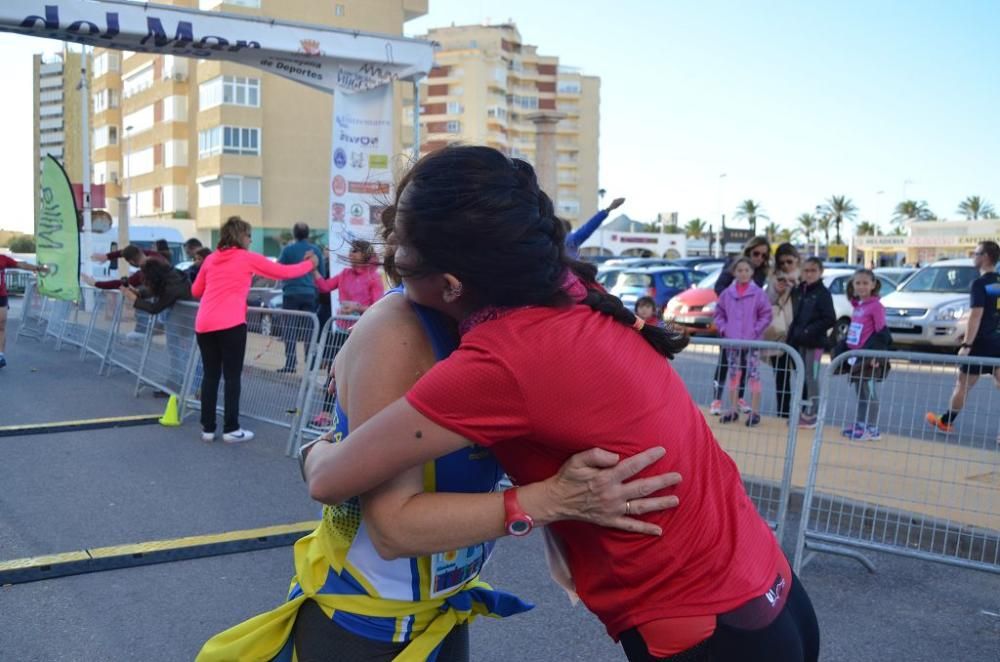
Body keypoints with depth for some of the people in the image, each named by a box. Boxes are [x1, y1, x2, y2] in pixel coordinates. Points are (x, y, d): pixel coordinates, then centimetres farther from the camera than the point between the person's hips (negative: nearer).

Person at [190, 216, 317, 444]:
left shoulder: (210, 259, 16)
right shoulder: (248, 258, 4)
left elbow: (195, 291, 25)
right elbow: (283, 272, 10)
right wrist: (309, 263, 24)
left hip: (204, 324, 5)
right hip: (230, 324, -5)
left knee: (210, 375, 11)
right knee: (232, 376, 2)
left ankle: (208, 428, 15)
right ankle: (231, 429, 4)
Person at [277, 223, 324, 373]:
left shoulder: (288, 249, -3)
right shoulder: (315, 250, 4)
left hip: (291, 293, -2)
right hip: (309, 293, 2)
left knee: (290, 329, 1)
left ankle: (291, 363, -4)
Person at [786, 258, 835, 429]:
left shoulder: (823, 293, -8)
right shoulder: (801, 291, 13)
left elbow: (830, 319, -13)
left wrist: (809, 331, -18)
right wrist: (792, 337, 8)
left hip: (815, 343, -7)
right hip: (800, 343, 7)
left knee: (812, 377, -4)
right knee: (801, 377, 12)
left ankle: (811, 415, 1)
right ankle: (802, 412, 21)